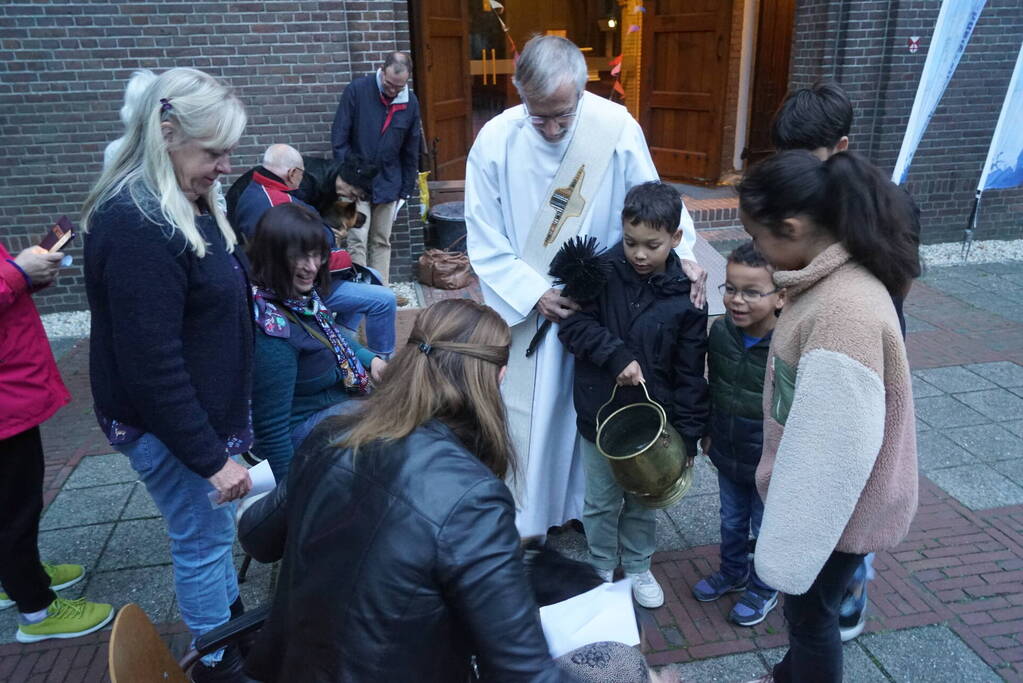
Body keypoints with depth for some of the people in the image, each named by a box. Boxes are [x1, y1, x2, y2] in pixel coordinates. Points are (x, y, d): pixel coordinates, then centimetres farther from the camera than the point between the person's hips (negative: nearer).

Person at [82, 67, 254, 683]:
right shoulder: (136, 225, -25)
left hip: (206, 410, 9)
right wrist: (211, 457, -22)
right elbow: (152, 363, -27)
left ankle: (232, 622, 45)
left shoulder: (187, 205, 5)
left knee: (212, 530, 24)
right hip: (168, 425, -9)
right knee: (203, 539, 8)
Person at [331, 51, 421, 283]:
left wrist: (407, 189, 7)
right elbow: (339, 137, -7)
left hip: (388, 184, 3)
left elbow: (411, 151, 7)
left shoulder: (411, 103, -1)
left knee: (382, 242, 10)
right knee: (357, 241, -6)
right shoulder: (357, 90, -11)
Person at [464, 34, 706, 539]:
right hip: (525, 310, -1)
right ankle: (526, 524, 30)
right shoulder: (496, 141, -14)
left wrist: (682, 252, -18)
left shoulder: (616, 127, -14)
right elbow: (486, 245, -8)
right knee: (528, 419, 9)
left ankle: (580, 508, 39)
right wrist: (534, 295, -17)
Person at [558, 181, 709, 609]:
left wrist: (687, 436, -8)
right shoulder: (602, 272, -11)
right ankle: (602, 569, 39)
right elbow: (574, 324, -12)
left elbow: (690, 374, -7)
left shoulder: (685, 296, -11)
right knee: (601, 501, 17)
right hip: (599, 414, 0)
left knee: (644, 501, 19)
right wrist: (616, 356, -25)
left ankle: (638, 568, 43)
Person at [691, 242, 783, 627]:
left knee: (765, 531, 18)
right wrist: (708, 431, 13)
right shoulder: (720, 332, -10)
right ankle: (733, 573, 52)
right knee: (731, 522, 27)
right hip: (728, 454, 5)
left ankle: (763, 590, 43)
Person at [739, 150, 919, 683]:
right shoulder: (831, 281, -3)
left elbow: (839, 446, -30)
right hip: (817, 494, 9)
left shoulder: (846, 311, -34)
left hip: (835, 507, -8)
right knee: (803, 603, 28)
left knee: (811, 610, 15)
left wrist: (794, 544, -20)